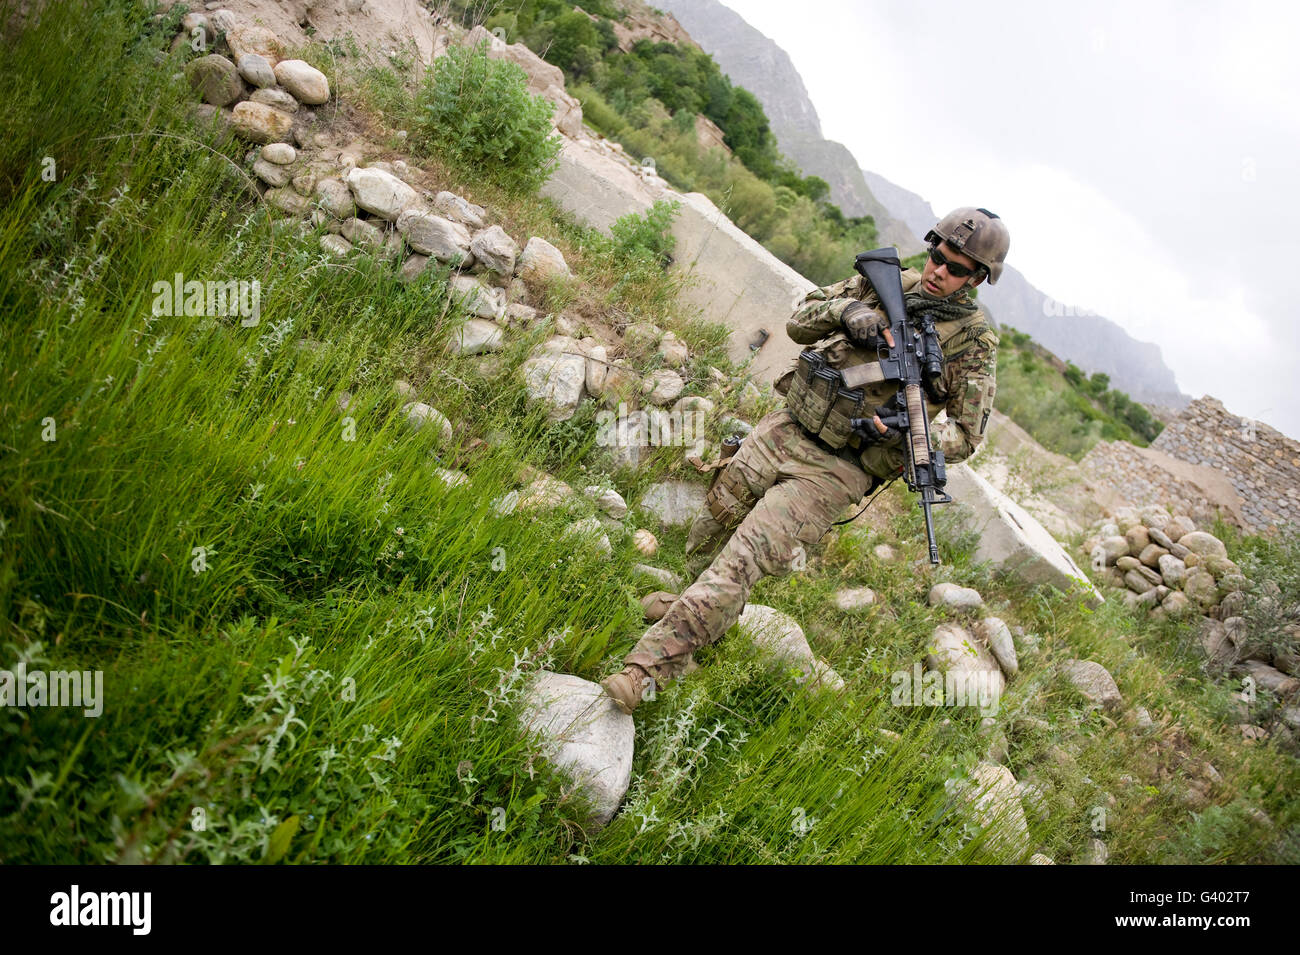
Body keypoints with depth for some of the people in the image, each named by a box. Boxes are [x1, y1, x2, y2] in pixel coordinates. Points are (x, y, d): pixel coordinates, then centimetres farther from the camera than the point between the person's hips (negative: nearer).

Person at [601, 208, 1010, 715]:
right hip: (783, 429, 5)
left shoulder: (973, 341, -6)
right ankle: (683, 610, 47)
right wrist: (846, 310, -12)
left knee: (738, 564, -15)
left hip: (836, 469, -5)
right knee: (707, 533, 18)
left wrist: (907, 432, -24)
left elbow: (965, 435, -5)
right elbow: (799, 321, 8)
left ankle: (646, 668, -11)